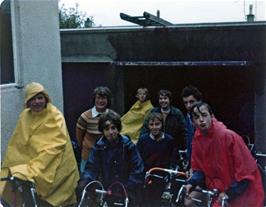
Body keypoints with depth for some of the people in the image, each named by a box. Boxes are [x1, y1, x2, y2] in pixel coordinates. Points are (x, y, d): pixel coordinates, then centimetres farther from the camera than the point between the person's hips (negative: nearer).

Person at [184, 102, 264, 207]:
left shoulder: (228, 136, -23)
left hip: (242, 193, -5)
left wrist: (230, 193, -20)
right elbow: (199, 168, 7)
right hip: (221, 192, 6)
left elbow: (246, 169, -20)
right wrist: (191, 183, -11)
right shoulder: (197, 140, -5)